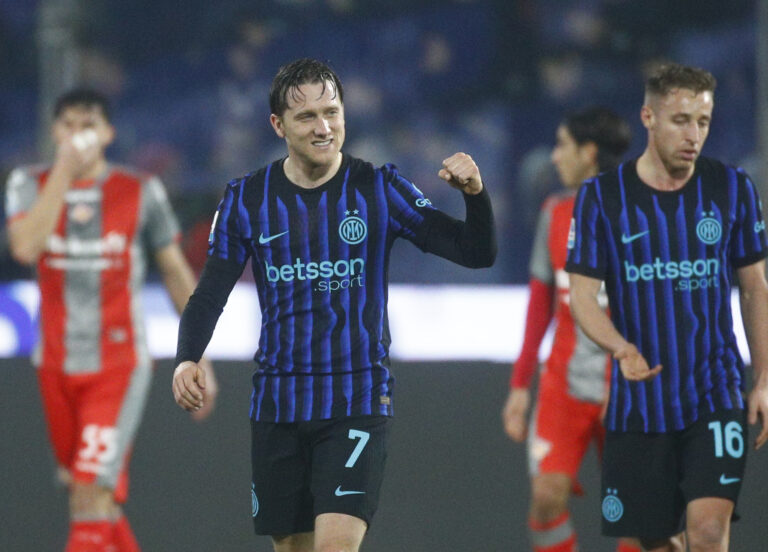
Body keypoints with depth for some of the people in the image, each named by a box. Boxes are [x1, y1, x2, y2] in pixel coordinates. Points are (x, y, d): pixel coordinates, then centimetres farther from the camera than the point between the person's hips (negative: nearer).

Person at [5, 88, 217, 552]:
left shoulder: (140, 192, -2)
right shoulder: (31, 184, 1)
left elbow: (177, 274, 6)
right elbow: (26, 247, -19)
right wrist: (64, 171, -20)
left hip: (120, 366, -3)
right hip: (58, 365, 3)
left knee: (92, 495, -16)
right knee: (89, 492, 13)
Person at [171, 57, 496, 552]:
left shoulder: (380, 190, -3)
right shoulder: (246, 200, 2)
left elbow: (476, 252, -5)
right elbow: (209, 297, 4)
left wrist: (475, 193, -24)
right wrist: (187, 360, -14)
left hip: (358, 401, -3)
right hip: (277, 406, 3)